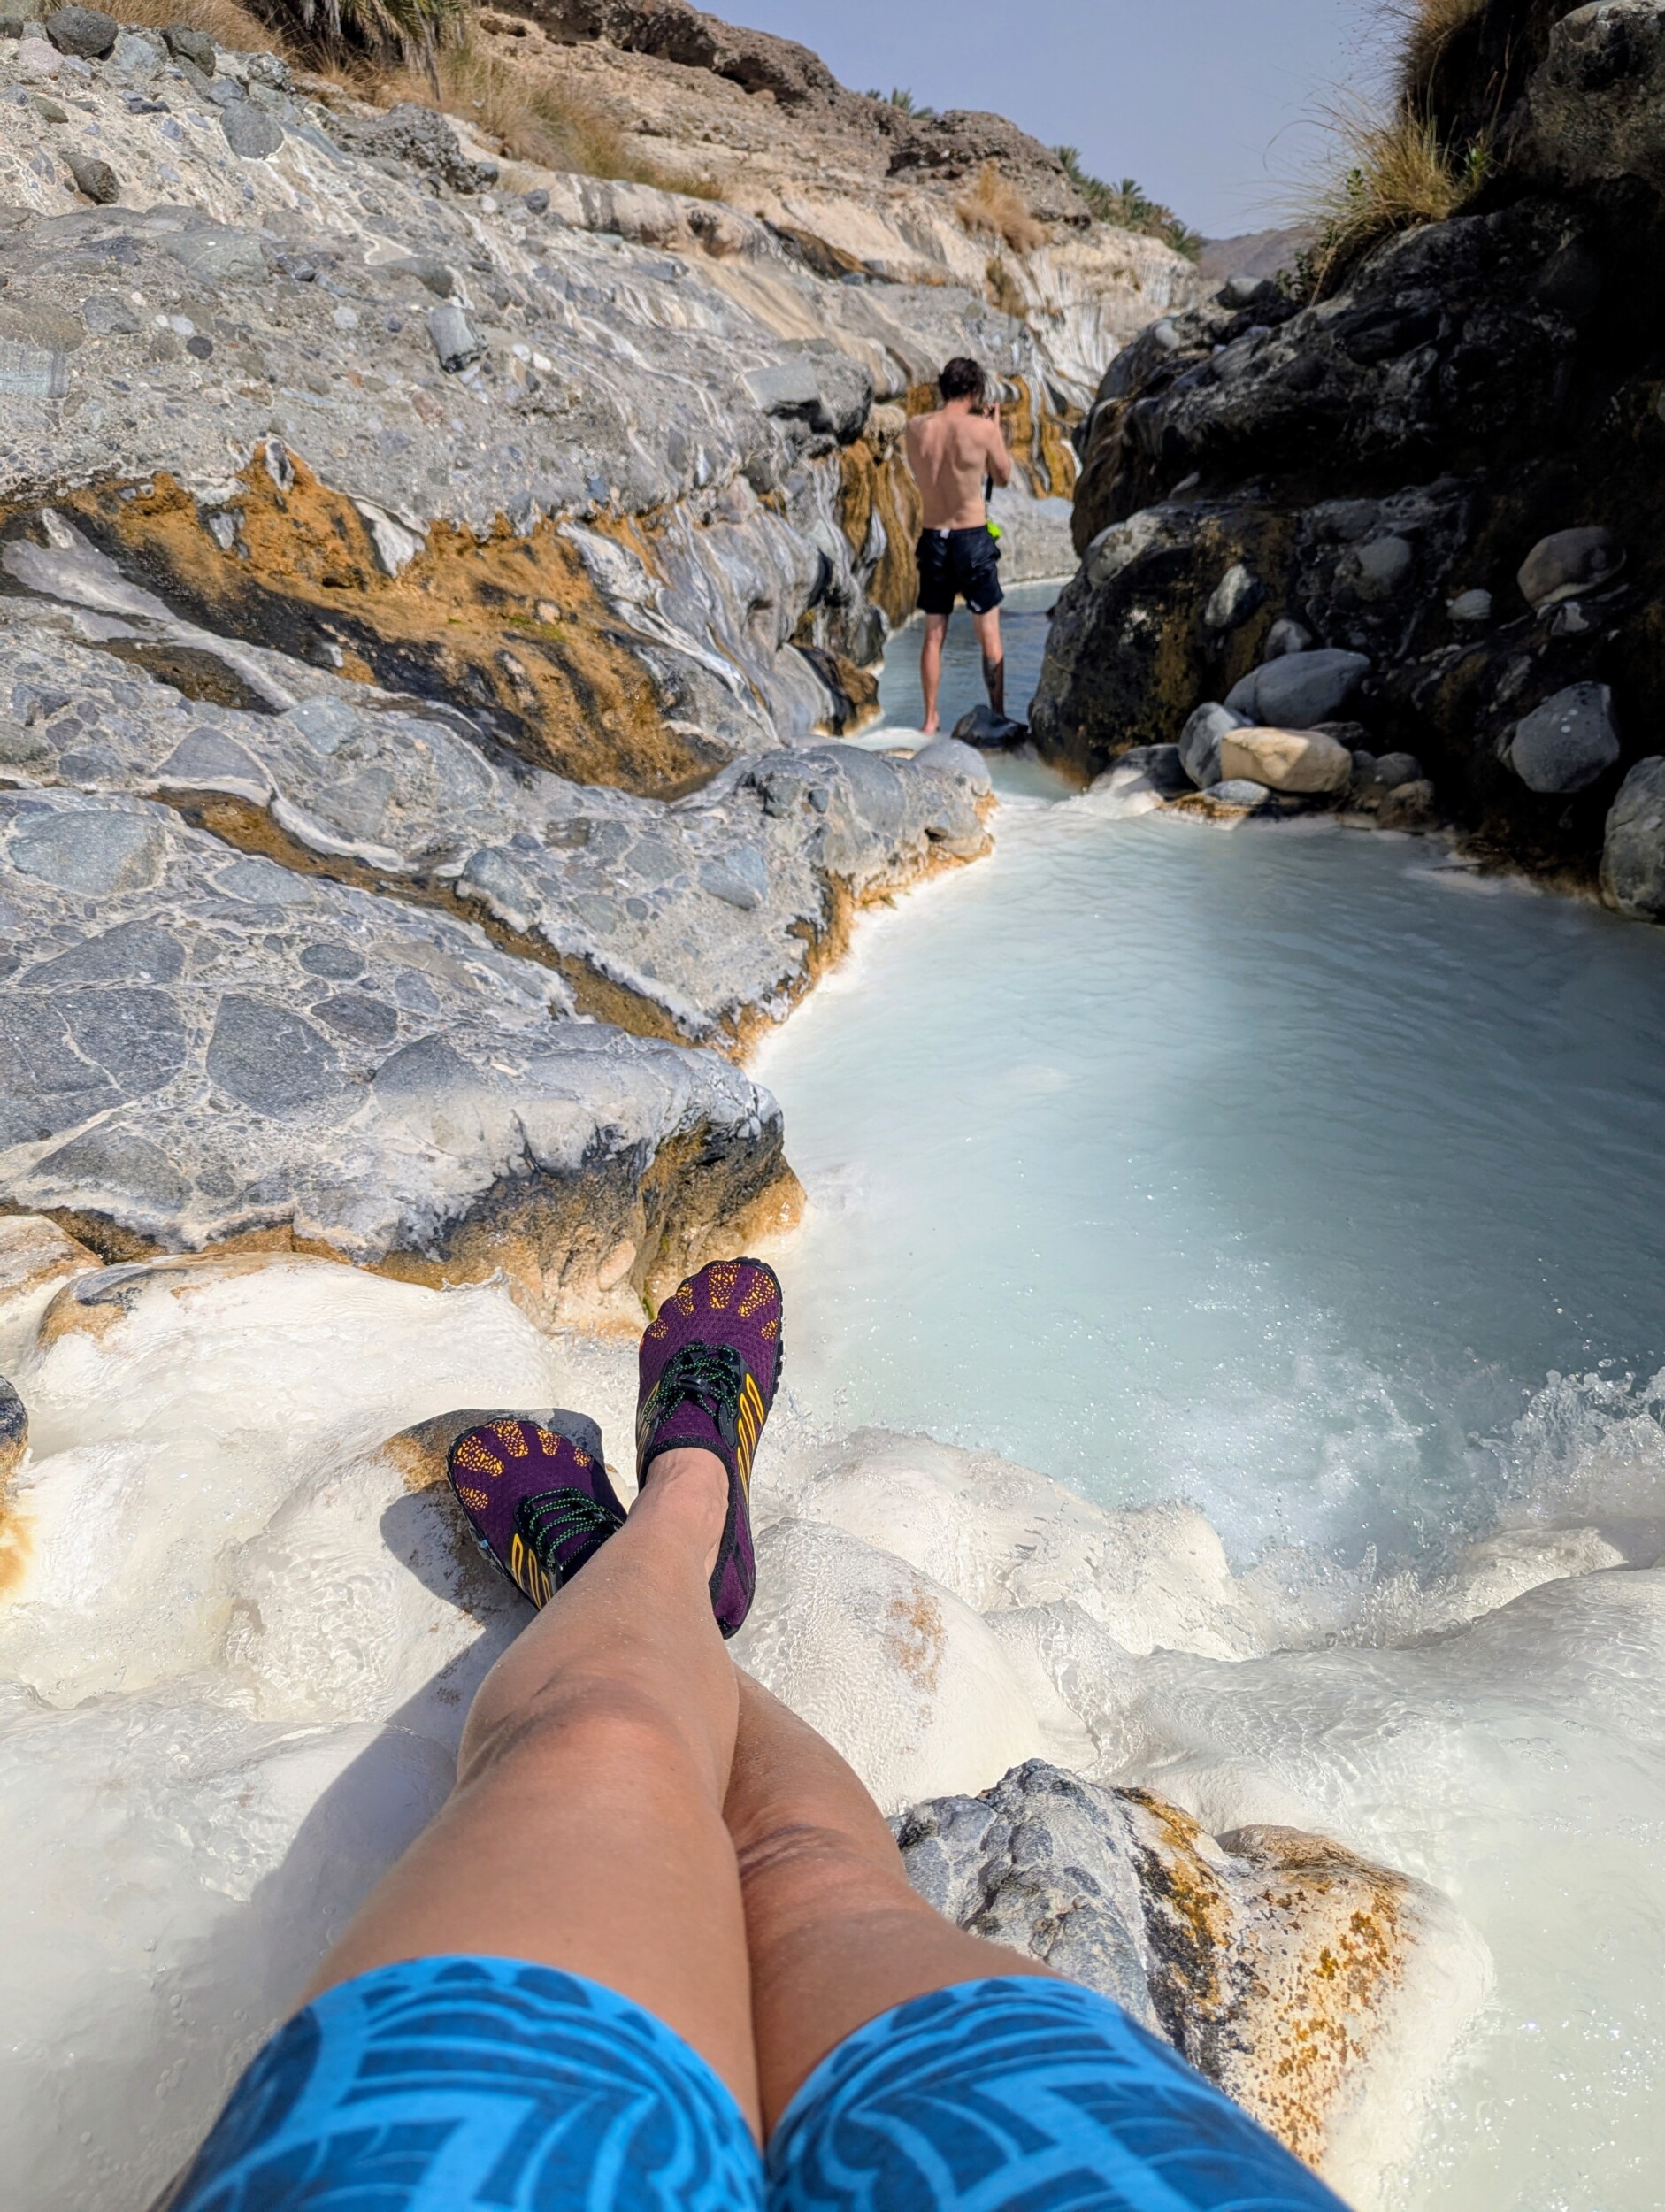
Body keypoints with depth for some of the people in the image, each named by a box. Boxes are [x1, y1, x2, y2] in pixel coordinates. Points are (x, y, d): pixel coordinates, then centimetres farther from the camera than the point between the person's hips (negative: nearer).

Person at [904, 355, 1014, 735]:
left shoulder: (916, 427, -1)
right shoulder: (982, 428, -10)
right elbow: (1003, 476, 4)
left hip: (932, 538, 3)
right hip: (973, 537, -3)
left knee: (934, 634, 12)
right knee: (989, 633, 7)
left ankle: (930, 720, 15)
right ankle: (998, 716, 10)